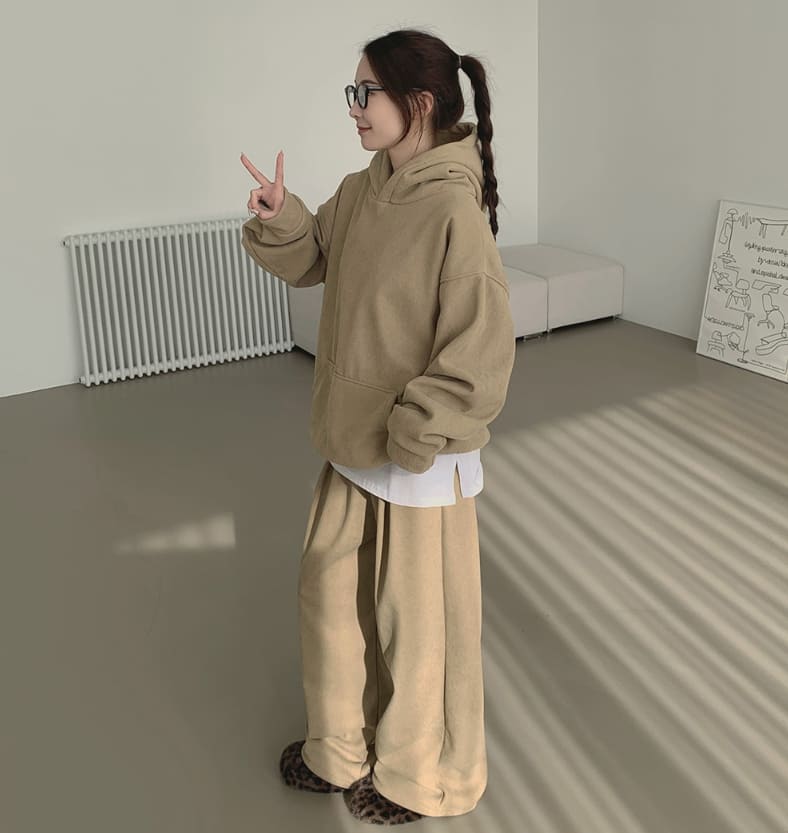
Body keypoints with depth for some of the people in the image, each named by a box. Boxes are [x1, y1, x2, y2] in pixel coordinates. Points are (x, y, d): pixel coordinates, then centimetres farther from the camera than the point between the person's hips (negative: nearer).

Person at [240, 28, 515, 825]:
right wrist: (280, 219, -5)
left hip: (423, 461, -8)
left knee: (417, 618, 11)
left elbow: (481, 349, -23)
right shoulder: (359, 192, 2)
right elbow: (309, 262, 15)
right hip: (351, 444, 8)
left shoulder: (454, 208, -22)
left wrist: (413, 435, -21)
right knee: (330, 590, 20)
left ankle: (420, 777, 37)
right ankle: (342, 748, 44)